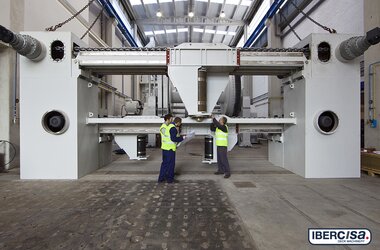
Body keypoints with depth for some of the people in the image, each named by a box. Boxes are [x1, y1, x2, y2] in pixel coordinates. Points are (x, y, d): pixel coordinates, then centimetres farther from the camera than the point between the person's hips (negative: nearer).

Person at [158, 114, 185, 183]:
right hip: (170, 148, -8)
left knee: (164, 163, 16)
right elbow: (173, 138, -23)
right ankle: (170, 179, 13)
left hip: (164, 147, 9)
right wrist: (182, 138, -11)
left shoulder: (162, 126, 10)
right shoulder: (173, 128, -18)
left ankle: (161, 178, 23)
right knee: (171, 163, 4)